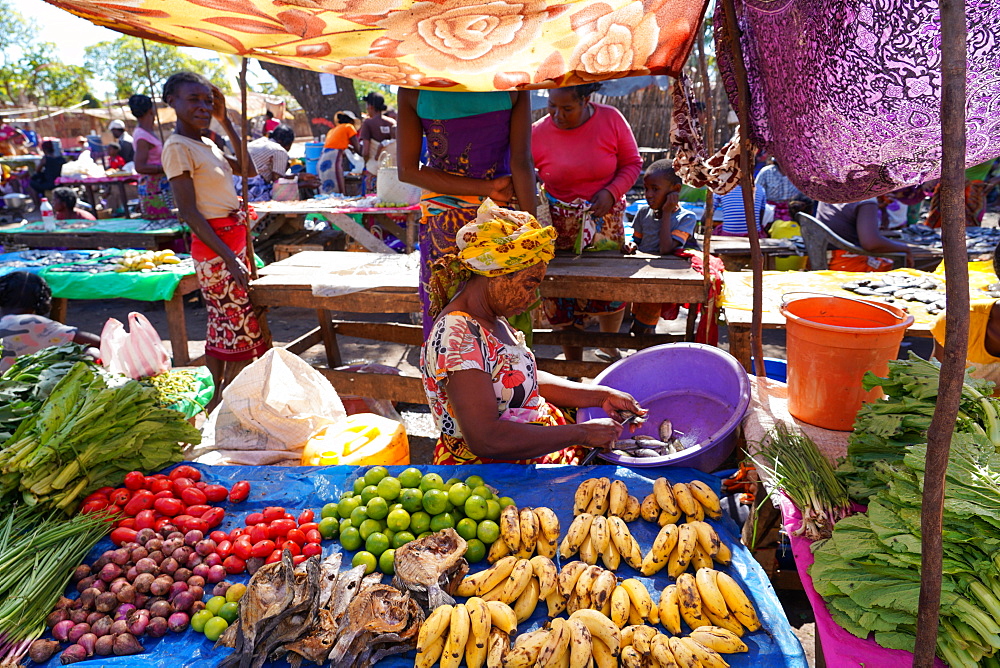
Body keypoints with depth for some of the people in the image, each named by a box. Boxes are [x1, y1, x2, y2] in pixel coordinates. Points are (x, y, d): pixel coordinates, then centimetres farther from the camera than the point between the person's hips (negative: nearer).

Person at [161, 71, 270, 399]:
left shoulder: (206, 143, 13)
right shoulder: (178, 147, -12)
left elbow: (248, 168, 20)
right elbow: (188, 210, -18)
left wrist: (225, 121, 12)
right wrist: (229, 258, -25)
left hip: (235, 240, 9)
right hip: (216, 246, -9)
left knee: (222, 328, 15)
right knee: (245, 331, -5)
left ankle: (218, 398, 27)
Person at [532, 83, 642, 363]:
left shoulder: (611, 119, -7)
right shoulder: (537, 133, -9)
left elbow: (632, 162, 1)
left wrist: (611, 192, -15)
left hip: (604, 218, 1)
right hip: (559, 224, -1)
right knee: (564, 295, 2)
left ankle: (608, 345, 34)